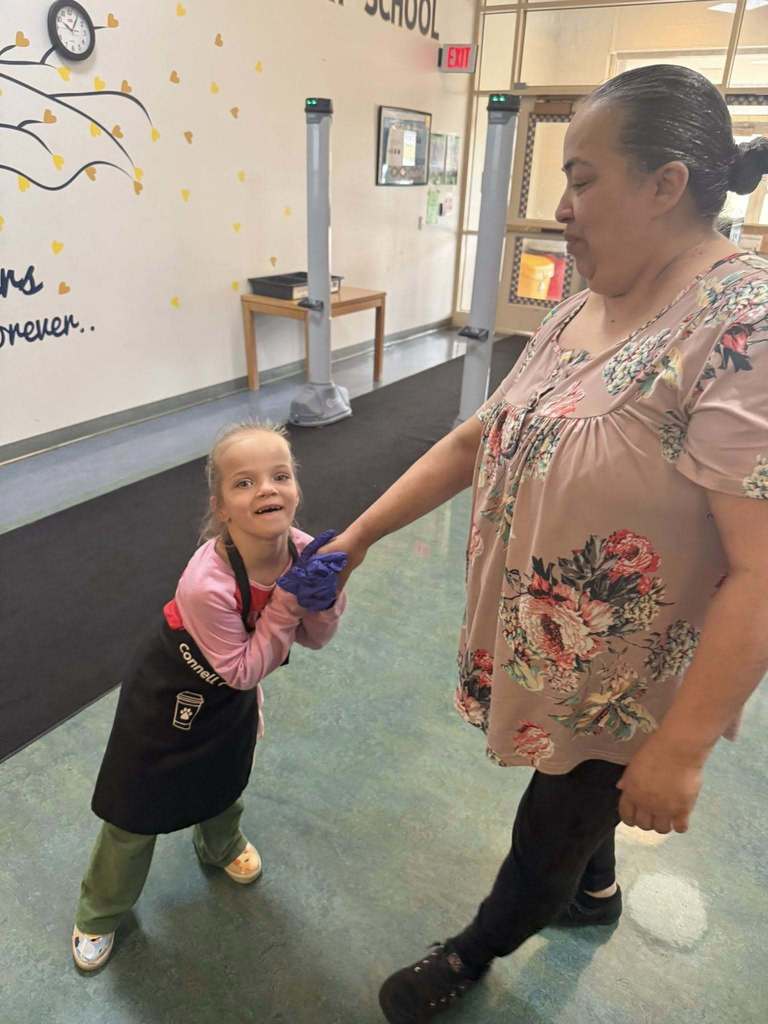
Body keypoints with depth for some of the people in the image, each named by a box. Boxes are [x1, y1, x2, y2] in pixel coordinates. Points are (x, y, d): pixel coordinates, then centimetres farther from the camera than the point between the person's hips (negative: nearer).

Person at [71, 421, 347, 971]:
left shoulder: (302, 550, -25)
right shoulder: (207, 584, -42)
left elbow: (315, 638, -11)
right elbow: (243, 670, -28)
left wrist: (323, 597, -32)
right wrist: (288, 598, -37)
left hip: (233, 697, 6)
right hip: (172, 698, -5)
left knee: (227, 780, 31)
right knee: (136, 810, 13)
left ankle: (223, 845, 64)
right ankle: (100, 913, 44)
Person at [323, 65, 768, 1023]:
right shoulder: (578, 314, 1)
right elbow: (472, 441, 5)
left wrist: (683, 747, -23)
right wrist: (358, 535, 5)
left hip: (623, 685, -6)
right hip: (544, 647, 7)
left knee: (544, 839, 18)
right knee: (573, 794, 30)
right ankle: (595, 890, 62)